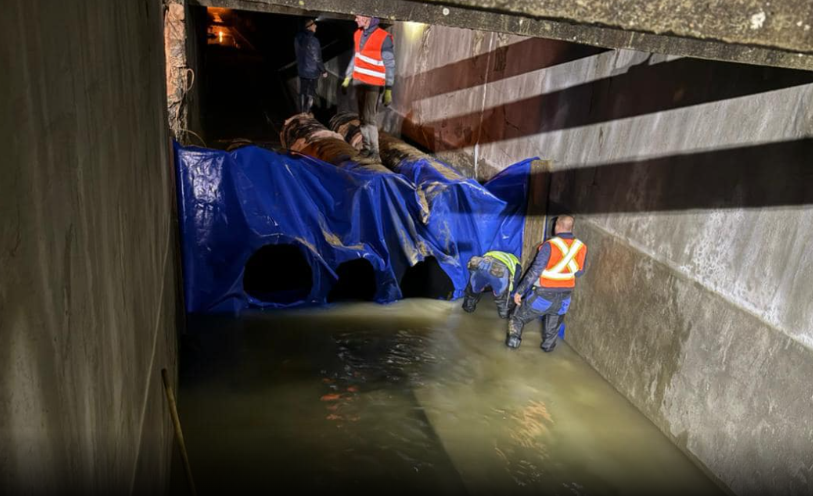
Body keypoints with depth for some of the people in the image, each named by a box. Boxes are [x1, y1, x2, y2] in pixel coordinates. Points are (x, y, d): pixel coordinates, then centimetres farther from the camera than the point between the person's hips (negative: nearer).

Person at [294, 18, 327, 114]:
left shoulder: (297, 38, -2)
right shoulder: (313, 40, -22)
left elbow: (298, 53, 9)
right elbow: (317, 58, -18)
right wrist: (323, 71, -7)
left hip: (301, 70, 7)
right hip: (312, 71, -6)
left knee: (302, 92, 16)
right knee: (310, 94, 5)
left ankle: (302, 113, 24)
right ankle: (306, 114, 7)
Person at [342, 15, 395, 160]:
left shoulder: (383, 38, -15)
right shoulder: (358, 34, 6)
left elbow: (390, 66, -12)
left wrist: (388, 90, -14)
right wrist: (347, 78, 18)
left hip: (373, 84, -7)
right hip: (359, 81, 7)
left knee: (369, 117, -10)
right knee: (362, 117, 8)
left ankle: (374, 150, -1)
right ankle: (366, 147, 17)